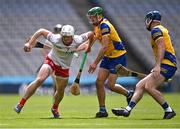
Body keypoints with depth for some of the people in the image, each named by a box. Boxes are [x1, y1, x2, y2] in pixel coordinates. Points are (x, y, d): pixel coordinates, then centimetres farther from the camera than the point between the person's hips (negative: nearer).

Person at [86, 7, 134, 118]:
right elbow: (94, 37, 22)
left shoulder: (104, 26, -23)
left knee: (111, 85, -10)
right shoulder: (97, 26, 6)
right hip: (108, 57, 9)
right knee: (99, 82, -2)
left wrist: (95, 63, -26)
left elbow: (104, 47, -28)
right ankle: (102, 110, 3)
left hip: (118, 57, -9)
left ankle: (129, 94, 18)